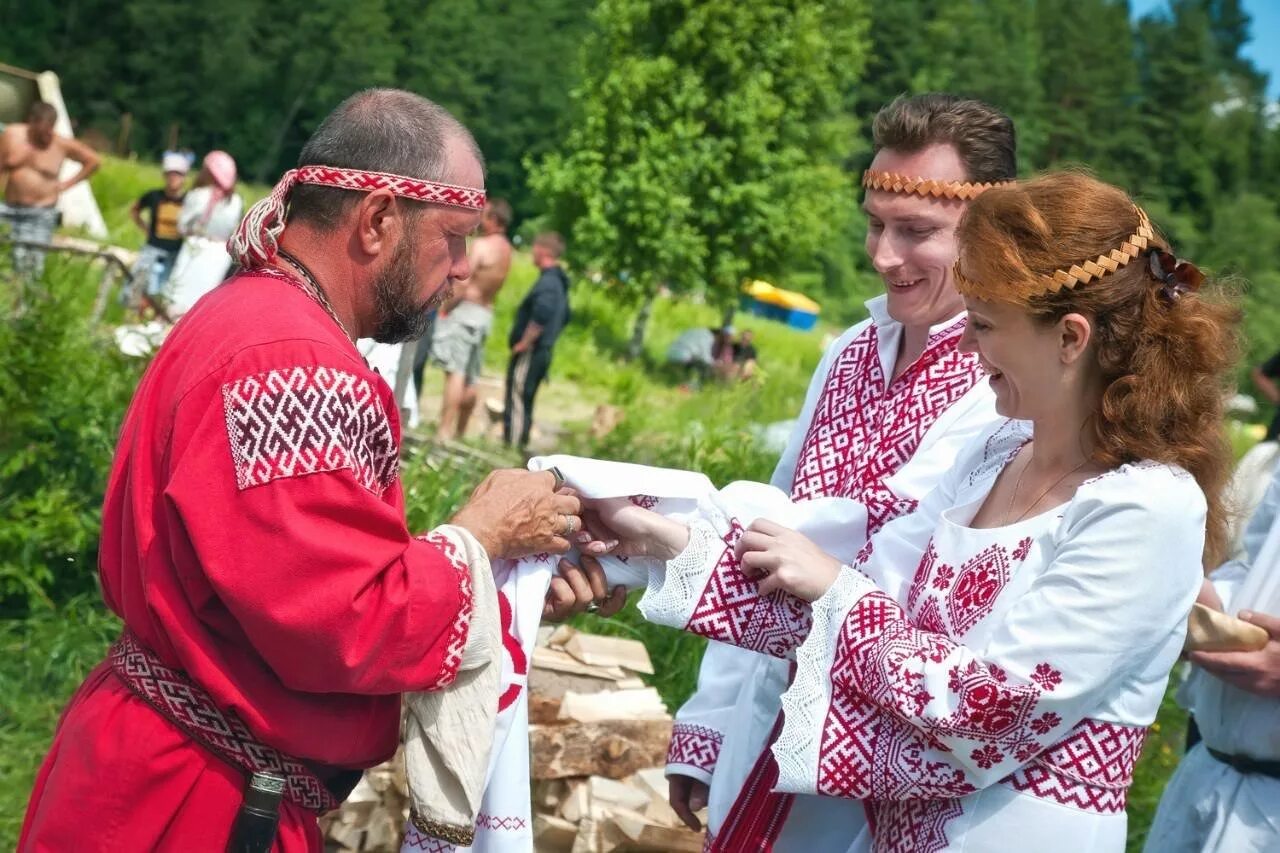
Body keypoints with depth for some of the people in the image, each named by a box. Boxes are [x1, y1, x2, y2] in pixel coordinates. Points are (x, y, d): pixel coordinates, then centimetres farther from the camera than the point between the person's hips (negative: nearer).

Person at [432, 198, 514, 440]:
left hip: (465, 310, -9)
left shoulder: (481, 244, -13)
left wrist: (445, 308, -10)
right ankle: (460, 432, 19)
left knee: (455, 372, -13)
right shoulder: (505, 249, 14)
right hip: (486, 313, 9)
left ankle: (444, 432, -19)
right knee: (470, 377, 13)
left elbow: (463, 283, -19)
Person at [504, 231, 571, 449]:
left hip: (530, 352, -10)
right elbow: (565, 317, 26)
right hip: (543, 351, 10)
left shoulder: (547, 282, -17)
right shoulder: (559, 281, 15)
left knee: (517, 401, -7)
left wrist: (524, 343, -21)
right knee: (524, 402, 16)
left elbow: (541, 316, -30)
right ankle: (518, 444, 21)